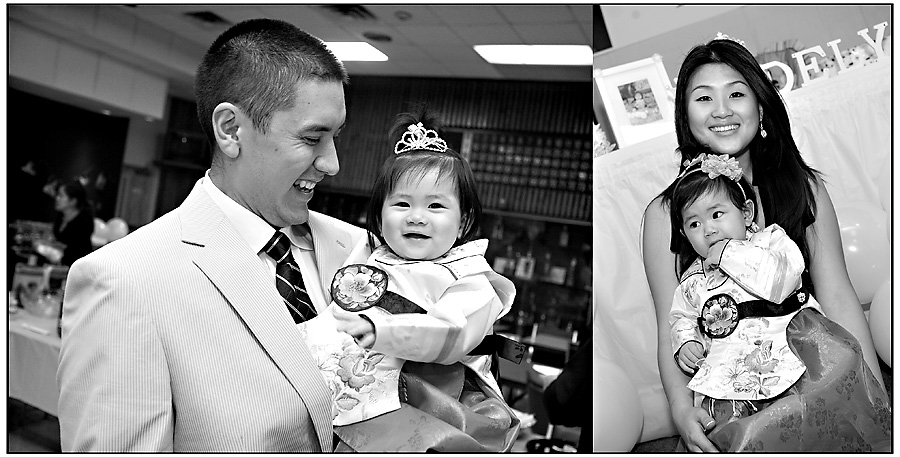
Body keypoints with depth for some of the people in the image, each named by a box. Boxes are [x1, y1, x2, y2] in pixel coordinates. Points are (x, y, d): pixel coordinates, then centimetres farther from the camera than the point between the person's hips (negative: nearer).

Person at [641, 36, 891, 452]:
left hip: (807, 353, 4)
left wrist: (878, 395, -8)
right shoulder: (663, 214, -1)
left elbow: (837, 297, 1)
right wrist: (681, 407, -19)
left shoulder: (805, 187, 6)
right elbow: (670, 328, -3)